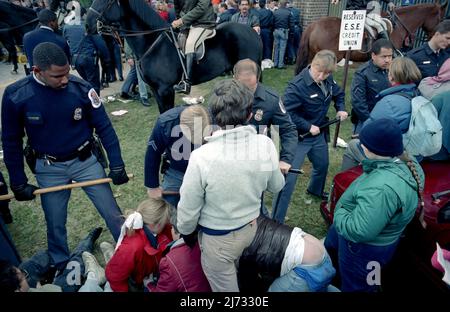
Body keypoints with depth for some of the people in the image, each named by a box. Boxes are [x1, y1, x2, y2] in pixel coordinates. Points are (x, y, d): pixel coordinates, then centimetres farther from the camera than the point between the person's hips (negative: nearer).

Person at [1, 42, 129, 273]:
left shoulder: (81, 88, -16)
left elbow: (104, 127, -7)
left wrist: (116, 165, -10)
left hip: (85, 161, 0)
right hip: (49, 168, 1)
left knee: (113, 214, 5)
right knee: (55, 224, 16)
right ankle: (60, 266, 43)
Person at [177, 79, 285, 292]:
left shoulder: (201, 157, -31)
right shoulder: (265, 144, -19)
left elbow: (188, 207, -18)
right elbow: (276, 186, -1)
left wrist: (186, 231, 3)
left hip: (218, 237, -4)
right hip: (250, 226, 4)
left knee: (224, 286, 23)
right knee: (230, 274, 33)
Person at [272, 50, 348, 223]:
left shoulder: (328, 80, -3)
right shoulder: (297, 86, -28)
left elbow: (338, 93, 17)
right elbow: (287, 113, -27)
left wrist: (341, 109, 0)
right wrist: (308, 127, -24)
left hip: (319, 134, 8)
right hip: (298, 137, -8)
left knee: (322, 165, 29)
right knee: (289, 178, -9)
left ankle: (315, 190, 63)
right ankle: (276, 220, 3)